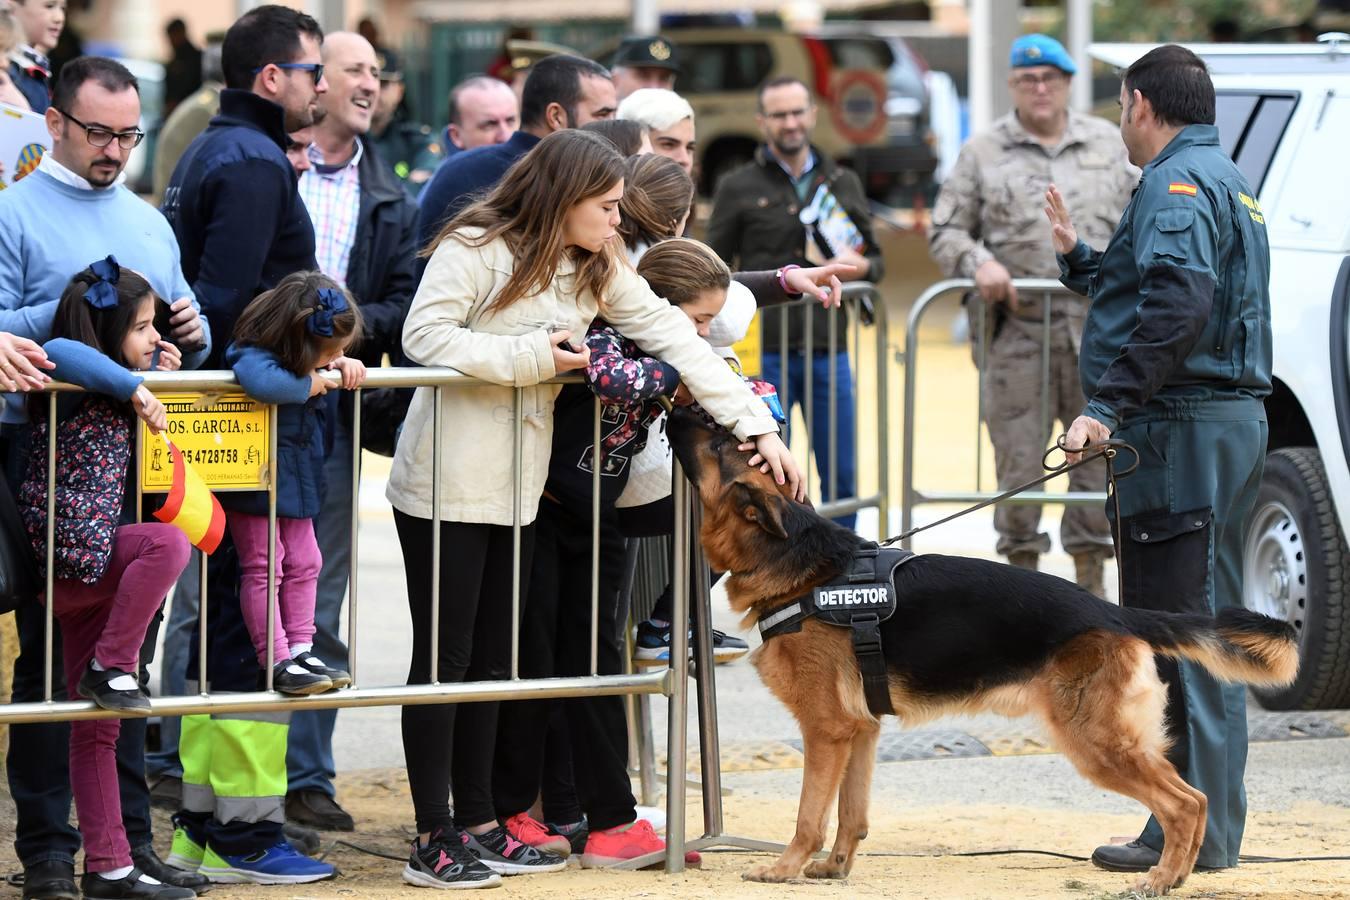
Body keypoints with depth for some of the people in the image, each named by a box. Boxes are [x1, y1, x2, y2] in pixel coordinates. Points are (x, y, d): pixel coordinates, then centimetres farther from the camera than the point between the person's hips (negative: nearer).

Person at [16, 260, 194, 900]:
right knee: (168, 543, -30)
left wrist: (161, 371, 16)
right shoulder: (77, 388, -14)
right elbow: (62, 353, -36)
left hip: (91, 568, 9)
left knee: (96, 728, 8)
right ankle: (109, 669, -15)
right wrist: (134, 387, -31)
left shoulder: (111, 393, 12)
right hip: (67, 553, -9)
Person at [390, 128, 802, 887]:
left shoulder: (598, 269, 9)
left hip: (516, 487, 7)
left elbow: (674, 338, 3)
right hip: (447, 483, -7)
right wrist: (531, 355, -19)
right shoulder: (477, 249, -11)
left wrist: (756, 425, -4)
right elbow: (424, 334, -21)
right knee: (444, 657, -3)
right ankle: (434, 840, 1)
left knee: (491, 659, 12)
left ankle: (479, 824, 19)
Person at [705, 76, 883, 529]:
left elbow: (874, 259, 20)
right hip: (765, 353, -3)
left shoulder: (843, 183, 14)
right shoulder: (739, 189, 4)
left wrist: (862, 267, -4)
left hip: (828, 352, 3)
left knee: (841, 476, 4)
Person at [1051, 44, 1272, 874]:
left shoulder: (1177, 182, -11)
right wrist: (1077, 256, 36)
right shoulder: (1227, 182, 22)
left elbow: (1180, 304, -26)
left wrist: (1110, 407, -27)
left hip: (1182, 431, -10)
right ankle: (1211, 828, 17)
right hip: (1235, 422, 10)